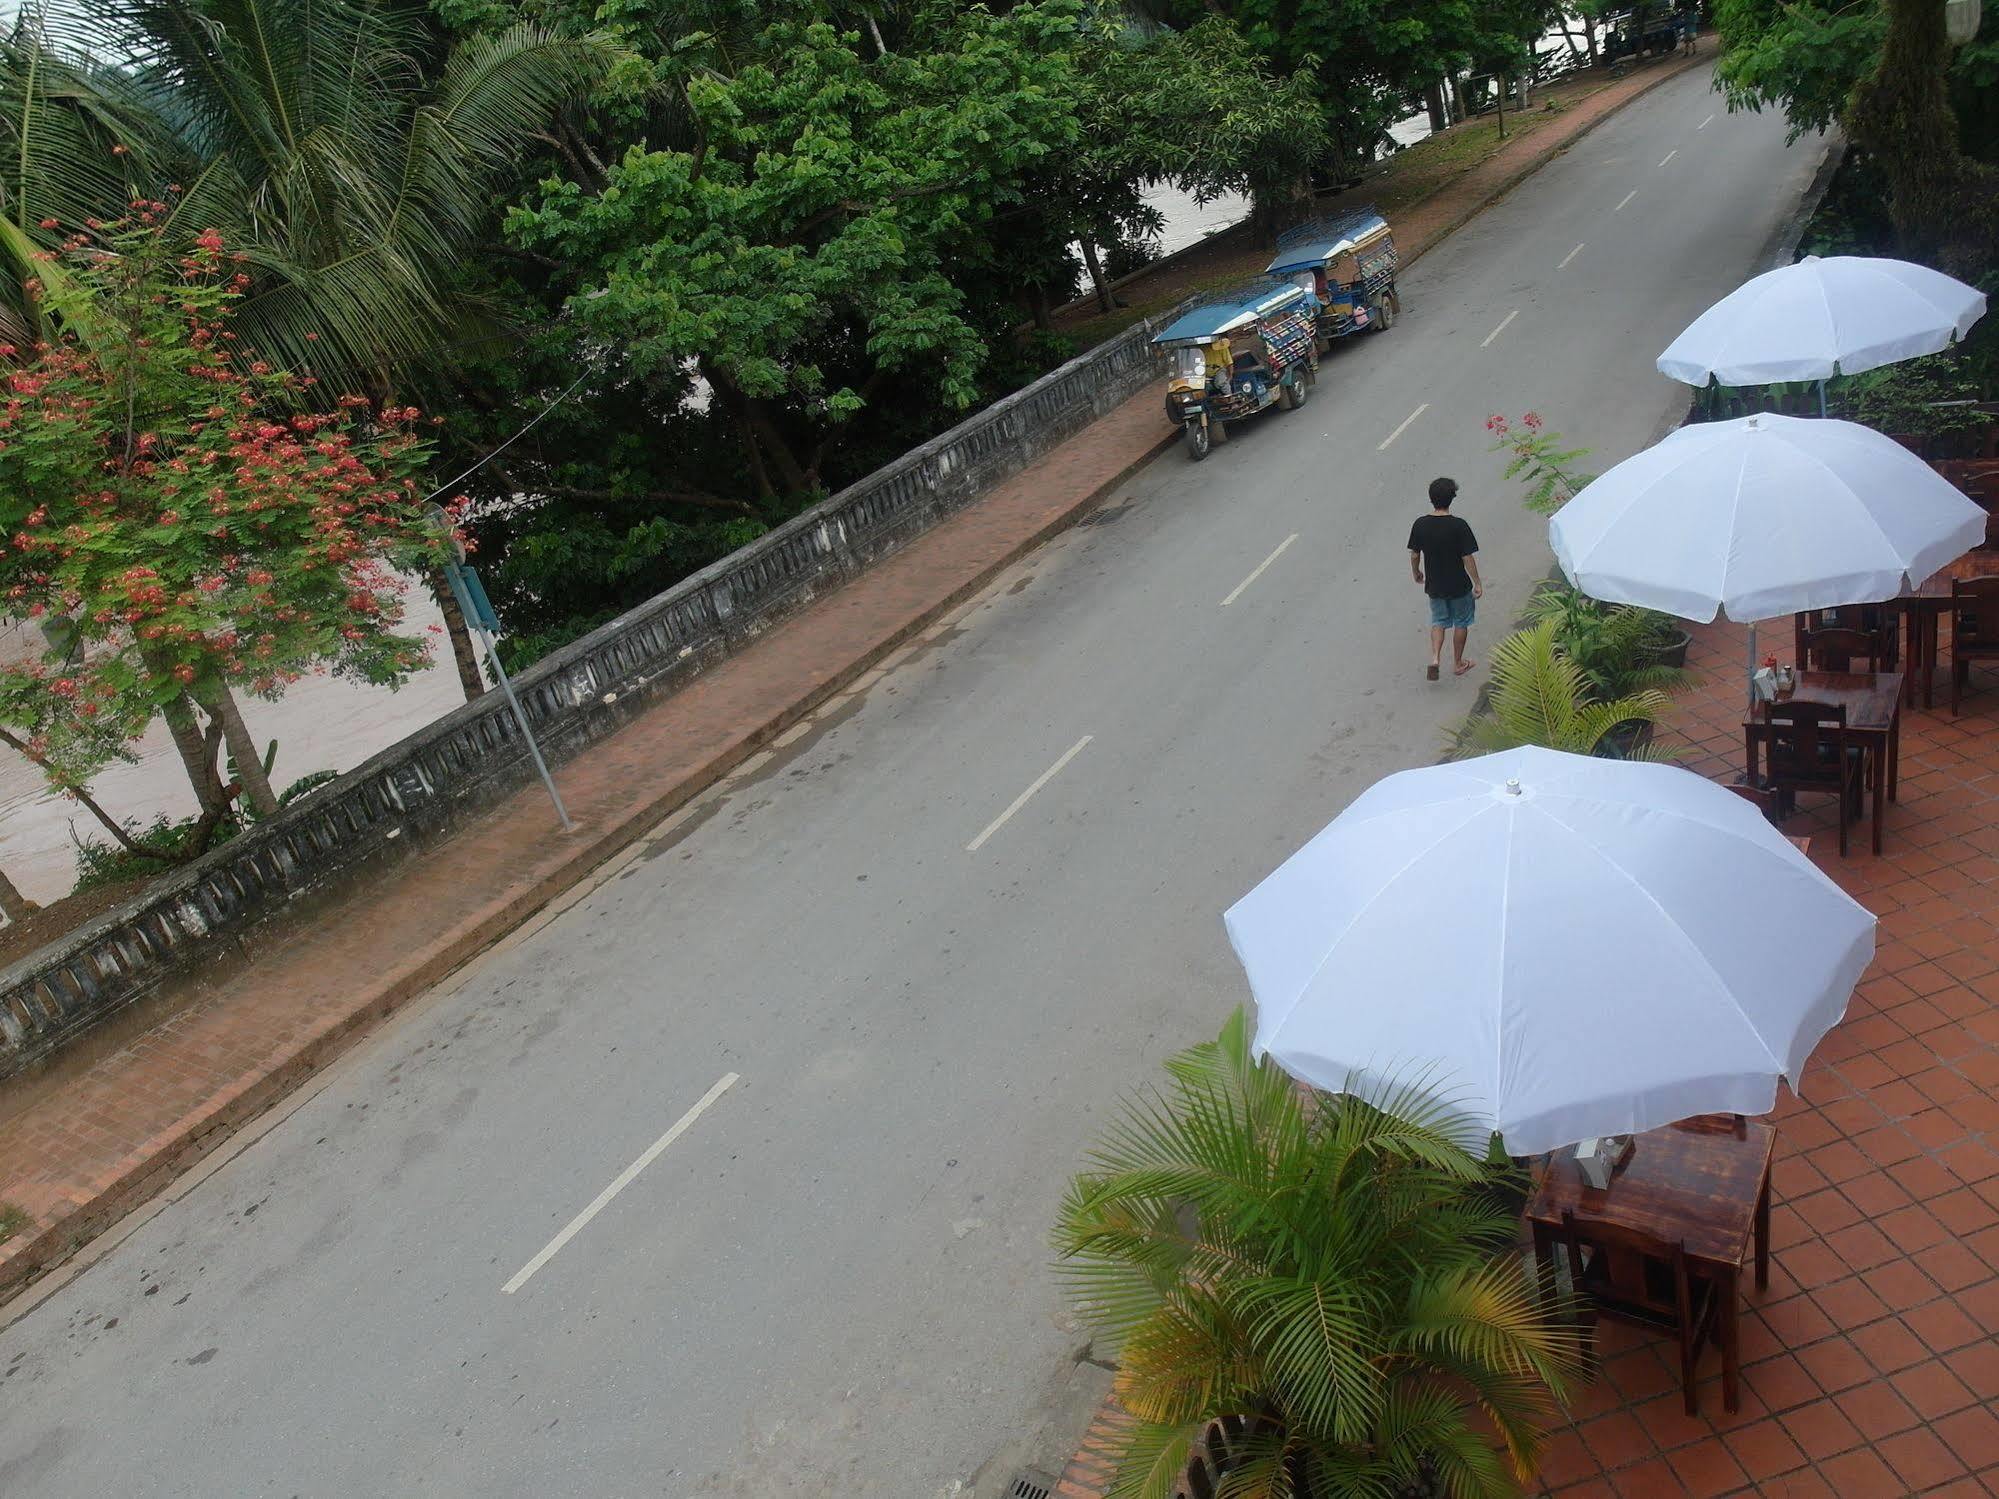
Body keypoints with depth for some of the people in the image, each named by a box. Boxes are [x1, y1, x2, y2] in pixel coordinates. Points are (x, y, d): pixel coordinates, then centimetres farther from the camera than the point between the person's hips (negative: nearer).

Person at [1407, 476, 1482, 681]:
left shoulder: (1420, 524, -11)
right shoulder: (1459, 525, -21)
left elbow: (1414, 555, 0)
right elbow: (1468, 558, -17)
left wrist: (1416, 572, 20)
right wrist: (1477, 583, -6)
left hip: (1434, 585, 3)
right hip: (1458, 585, -3)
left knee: (1438, 621, 21)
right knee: (1461, 622, 17)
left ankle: (1435, 658, 2)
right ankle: (1457, 664, 28)